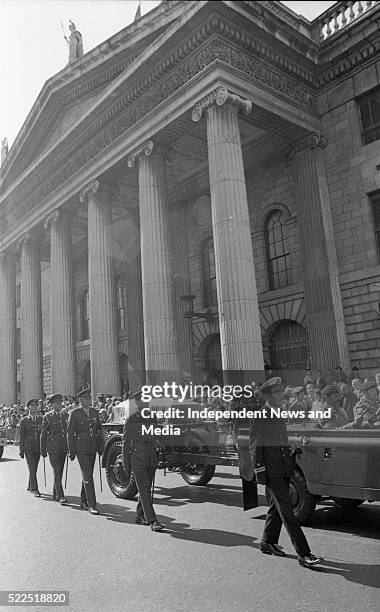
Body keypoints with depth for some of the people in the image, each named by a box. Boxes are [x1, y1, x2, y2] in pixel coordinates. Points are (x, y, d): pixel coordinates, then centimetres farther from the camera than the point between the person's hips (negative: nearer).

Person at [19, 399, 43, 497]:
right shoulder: (24, 420, 1)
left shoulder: (41, 419, 8)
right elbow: (22, 436, 1)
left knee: (34, 468, 11)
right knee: (32, 468, -9)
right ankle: (34, 489, -6)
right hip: (28, 447, -3)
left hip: (38, 447, 3)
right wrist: (21, 450, -1)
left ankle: (30, 486, 29)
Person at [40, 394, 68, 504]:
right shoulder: (47, 416, -3)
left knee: (60, 471, 11)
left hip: (63, 447, 5)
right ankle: (60, 496, -10)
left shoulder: (63, 416, 11)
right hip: (53, 447, -5)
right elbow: (43, 434, -1)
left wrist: (68, 447, 14)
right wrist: (43, 450, -3)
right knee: (57, 471, -10)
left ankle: (55, 493, 26)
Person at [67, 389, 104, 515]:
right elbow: (70, 433, -4)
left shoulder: (94, 412, 9)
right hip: (81, 448, -5)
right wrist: (71, 451, -6)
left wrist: (101, 446, 8)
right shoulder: (74, 413, -6)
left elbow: (99, 430, 14)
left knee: (87, 475, 14)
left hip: (92, 448, 5)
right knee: (87, 475, -10)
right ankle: (91, 505, -9)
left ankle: (83, 501, 29)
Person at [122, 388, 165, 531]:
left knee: (146, 489, 13)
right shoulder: (131, 420, -5)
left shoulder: (153, 418, 9)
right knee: (144, 491, -8)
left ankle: (140, 517, 29)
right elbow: (125, 443, -2)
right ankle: (153, 521, -7)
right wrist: (126, 464, -3)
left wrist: (156, 460, 12)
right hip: (137, 459, -5)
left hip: (151, 459, 5)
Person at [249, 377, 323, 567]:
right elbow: (254, 447, -11)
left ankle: (268, 543, 31)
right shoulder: (259, 418, -10)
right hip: (271, 472, -8)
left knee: (276, 507, 16)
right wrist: (259, 472, -13)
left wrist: (291, 466, 17)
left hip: (284, 471, 8)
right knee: (287, 511, -7)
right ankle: (303, 554, -4)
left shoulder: (279, 417, 14)